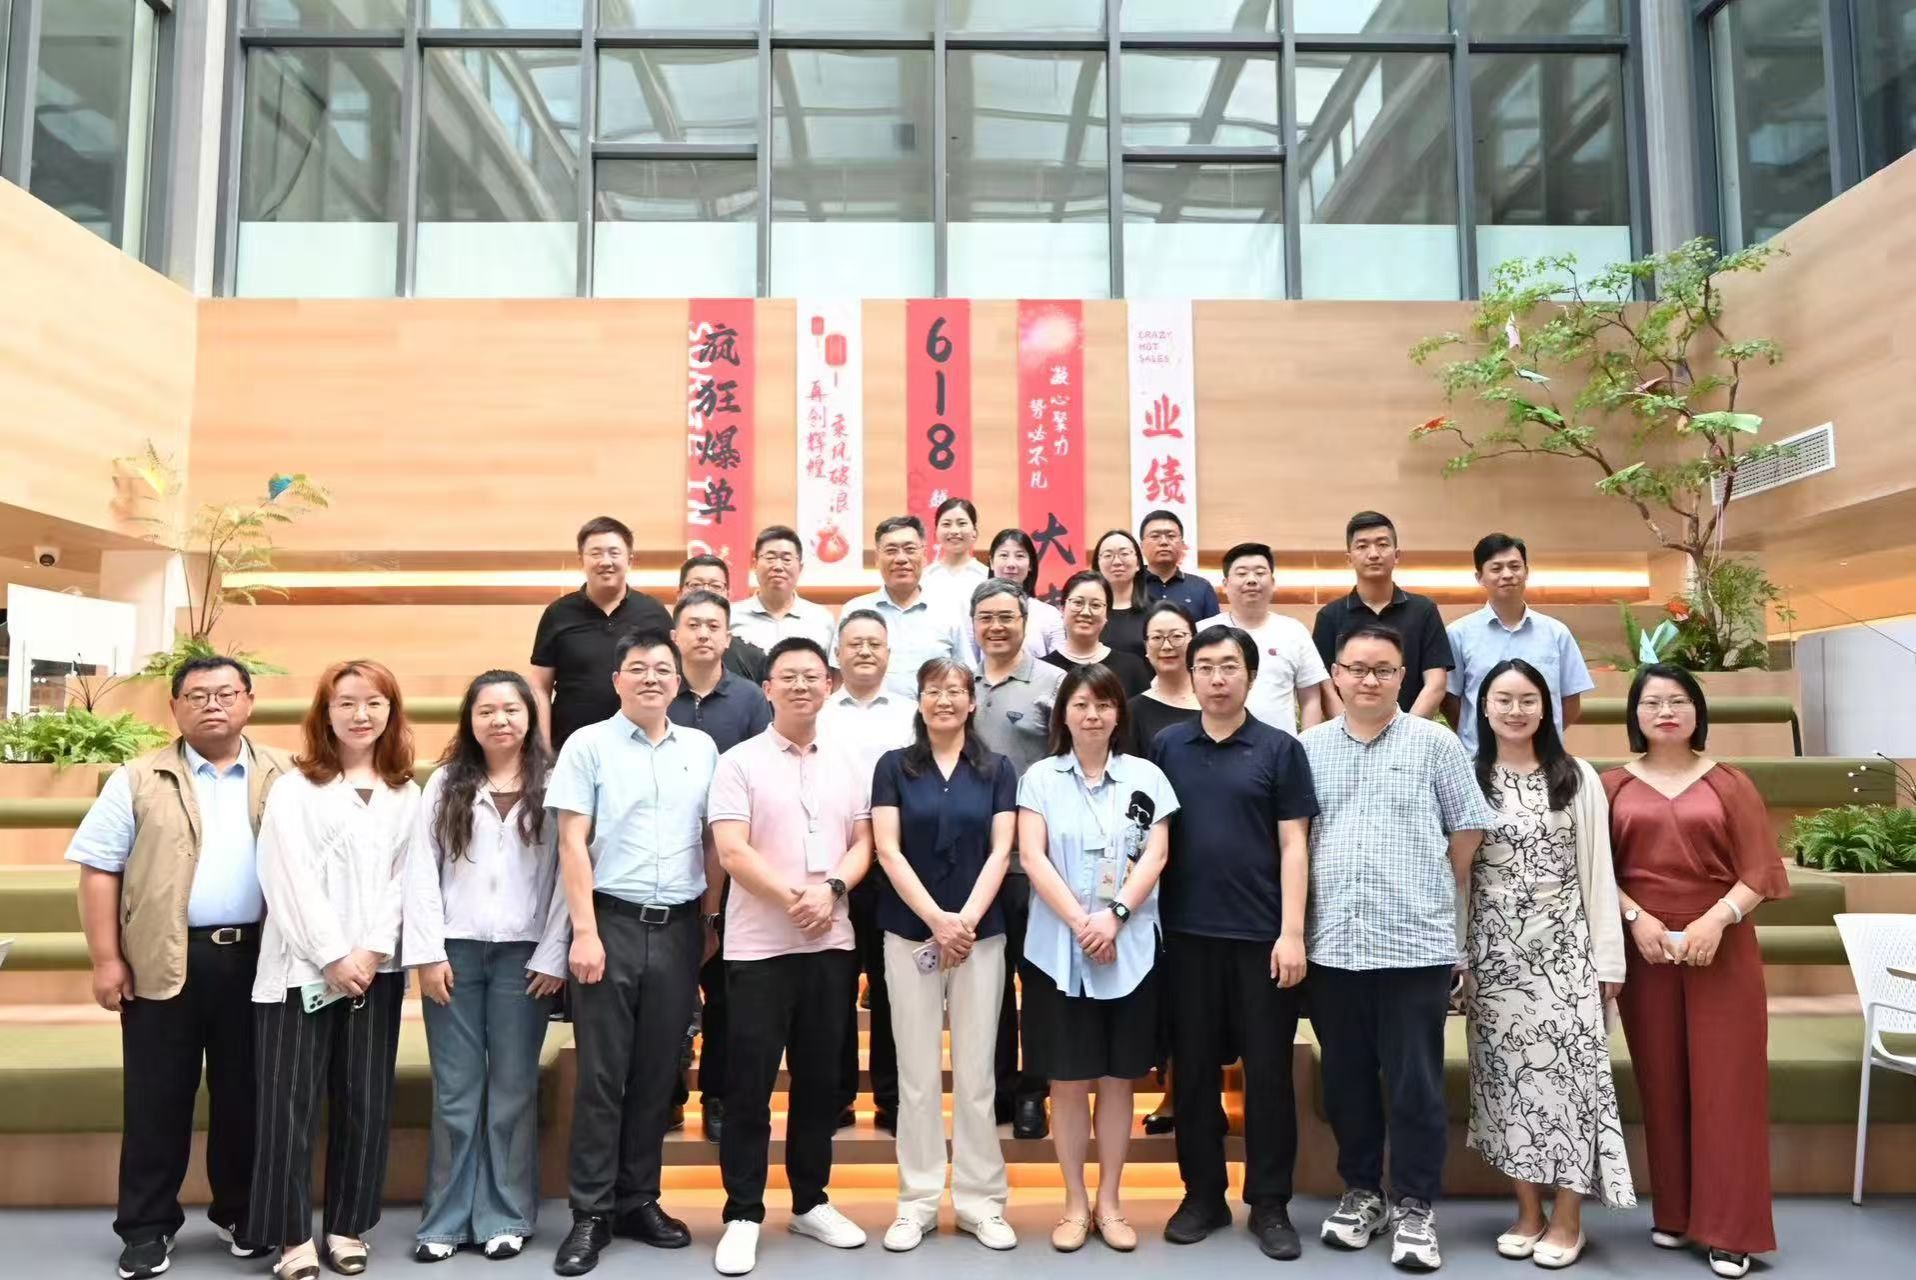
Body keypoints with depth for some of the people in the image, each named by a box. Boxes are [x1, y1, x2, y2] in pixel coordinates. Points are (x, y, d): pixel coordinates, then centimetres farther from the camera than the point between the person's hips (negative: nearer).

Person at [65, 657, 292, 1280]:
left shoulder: (284, 778, 6)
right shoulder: (137, 780, 2)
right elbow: (99, 870, 0)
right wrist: (106, 959, -6)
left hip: (256, 959, 1)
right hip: (164, 963, -1)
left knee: (245, 1095, 11)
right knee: (156, 1099, 7)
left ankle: (240, 1214, 26)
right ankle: (147, 1226, 21)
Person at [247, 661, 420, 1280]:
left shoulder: (406, 793, 10)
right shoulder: (294, 787, 3)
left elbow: (404, 878, 4)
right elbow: (289, 879, -6)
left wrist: (372, 952, -9)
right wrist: (333, 956, -12)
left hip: (377, 967, 2)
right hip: (302, 965, -2)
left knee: (366, 1102, 6)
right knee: (292, 1100, -1)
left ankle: (348, 1226, 17)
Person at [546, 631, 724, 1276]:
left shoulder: (701, 747, 9)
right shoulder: (588, 744, 0)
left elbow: (713, 842, 12)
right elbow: (573, 844, -4)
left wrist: (711, 922, 9)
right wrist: (585, 932, -10)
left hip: (680, 928, 3)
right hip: (612, 922, -3)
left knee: (658, 1072, 10)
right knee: (602, 1073, 2)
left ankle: (640, 1200, 23)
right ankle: (591, 1213, 14)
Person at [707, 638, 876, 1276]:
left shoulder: (847, 763, 9)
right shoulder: (739, 762, -4)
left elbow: (863, 843, 7)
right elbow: (732, 851, -12)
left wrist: (832, 889, -12)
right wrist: (793, 898, -18)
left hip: (831, 943, 4)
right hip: (759, 945, -4)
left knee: (820, 1079, 12)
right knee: (749, 1083, 2)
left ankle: (811, 1202, 27)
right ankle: (743, 1215, 15)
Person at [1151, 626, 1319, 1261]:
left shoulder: (1280, 749, -1)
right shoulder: (1166, 746, 5)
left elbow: (1293, 845, -3)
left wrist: (1292, 933, -9)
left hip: (1261, 935, -2)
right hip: (1186, 933, 2)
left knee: (1268, 1070, 6)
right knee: (1193, 1067, 10)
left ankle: (1269, 1203, 20)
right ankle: (1202, 1194, 25)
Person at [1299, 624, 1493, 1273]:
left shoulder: (1435, 743, 0)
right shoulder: (1308, 747, 7)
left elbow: (1468, 828, 5)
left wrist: (1427, 888, 9)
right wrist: (1299, 913, 8)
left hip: (1416, 941, -2)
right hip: (1332, 942, 3)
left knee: (1415, 1084, 4)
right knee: (1346, 1082, 13)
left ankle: (1415, 1207, 18)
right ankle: (1361, 1192, 29)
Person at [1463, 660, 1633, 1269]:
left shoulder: (1577, 779, 2)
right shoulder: (1467, 779, 3)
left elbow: (1597, 872, 1)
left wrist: (1608, 958, -1)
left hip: (1563, 945, -1)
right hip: (1494, 949, 1)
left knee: (1565, 1065, -2)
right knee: (1506, 1071, 5)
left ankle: (1567, 1218, 12)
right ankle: (1528, 1211, 19)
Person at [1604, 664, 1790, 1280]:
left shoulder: (1729, 783, 3)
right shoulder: (1614, 786, 5)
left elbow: (1760, 871, -2)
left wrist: (1716, 920, -15)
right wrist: (1635, 917, -12)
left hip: (1721, 950, -1)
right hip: (1646, 950, 1)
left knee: (1724, 1084, 1)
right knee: (1660, 1085, 7)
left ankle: (1729, 1230, 9)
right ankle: (1672, 1214, 19)